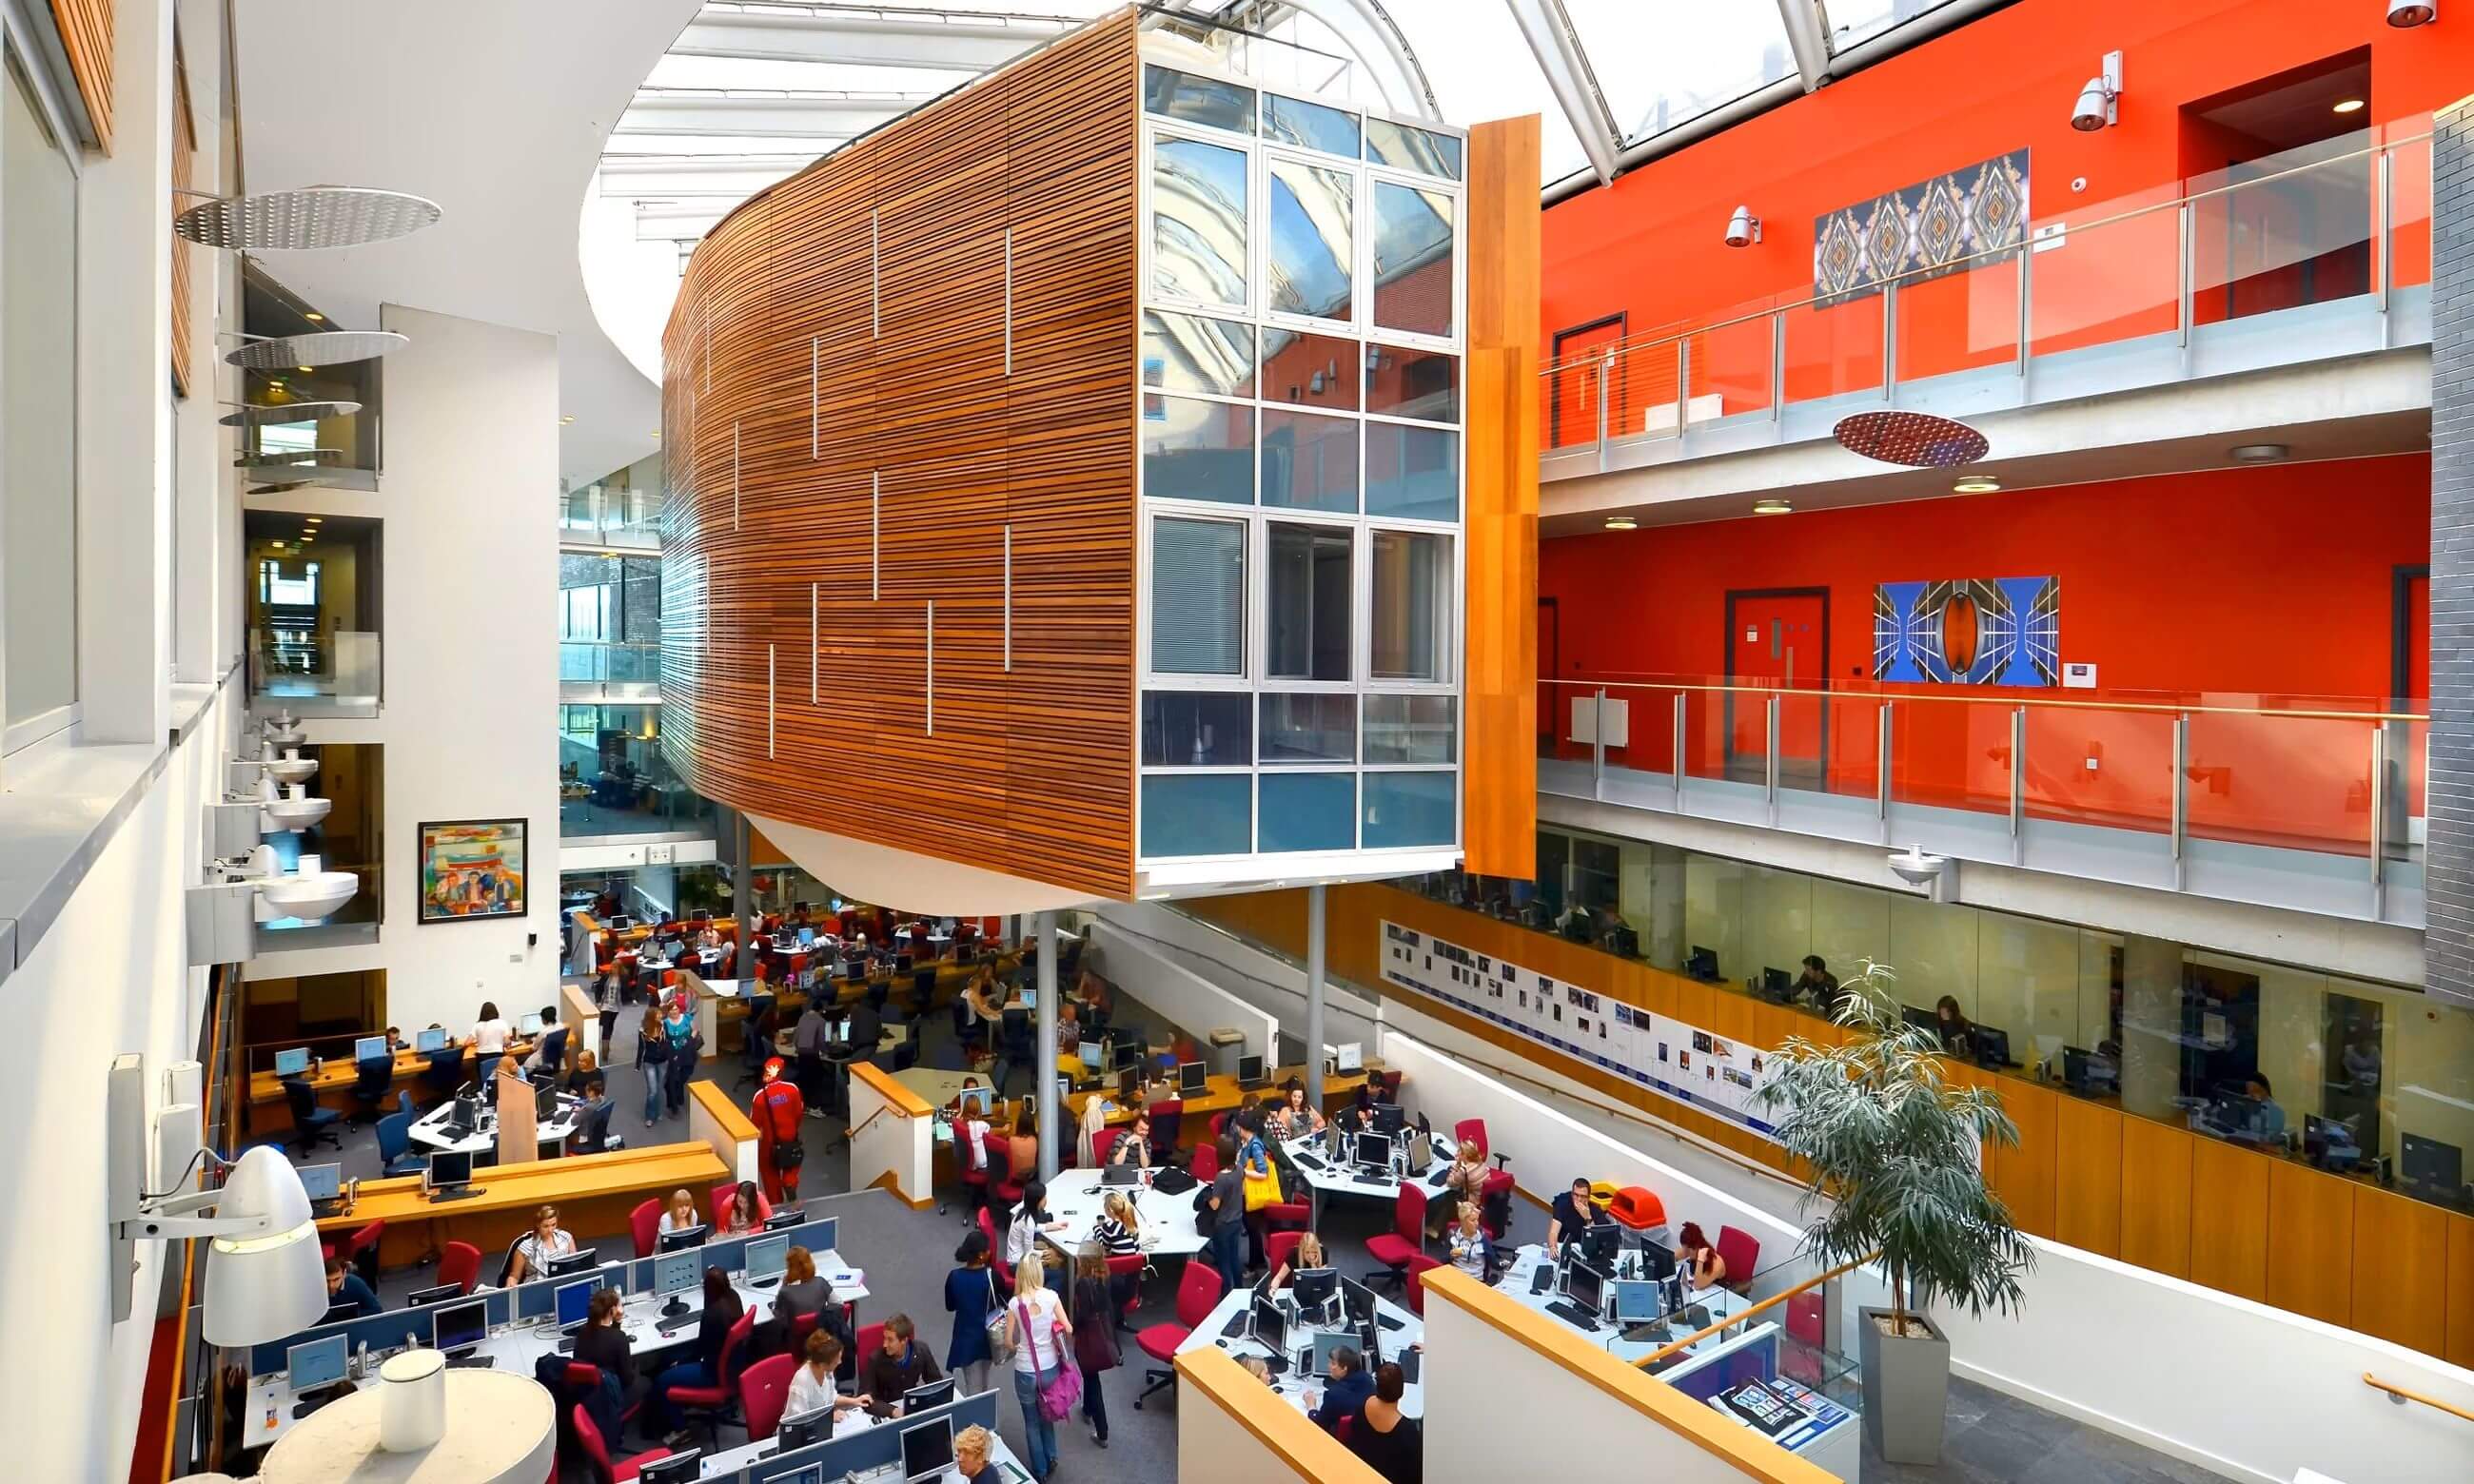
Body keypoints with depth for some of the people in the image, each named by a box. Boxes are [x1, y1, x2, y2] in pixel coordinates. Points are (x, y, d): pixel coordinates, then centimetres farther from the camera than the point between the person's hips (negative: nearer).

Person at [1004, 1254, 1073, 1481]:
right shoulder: (1050, 1297, -13)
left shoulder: (1015, 1304, -14)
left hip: (1025, 1372, -1)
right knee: (1046, 1415, 28)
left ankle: (1040, 1470, 30)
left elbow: (1008, 1342, -7)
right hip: (1050, 1368, 2)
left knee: (1032, 1422, 19)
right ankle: (1051, 1459, 35)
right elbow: (1068, 1329, -6)